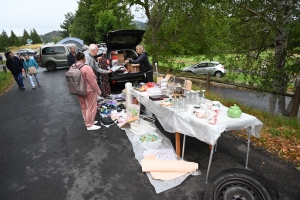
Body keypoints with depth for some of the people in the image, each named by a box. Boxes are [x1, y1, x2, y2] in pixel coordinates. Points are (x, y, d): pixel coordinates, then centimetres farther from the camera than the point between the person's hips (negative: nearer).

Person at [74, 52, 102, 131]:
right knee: (91, 108, 4)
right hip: (89, 90, -8)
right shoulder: (86, 67, -22)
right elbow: (92, 81, -21)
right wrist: (98, 90, -11)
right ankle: (89, 125, 11)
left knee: (84, 107, 18)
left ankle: (87, 122, 32)